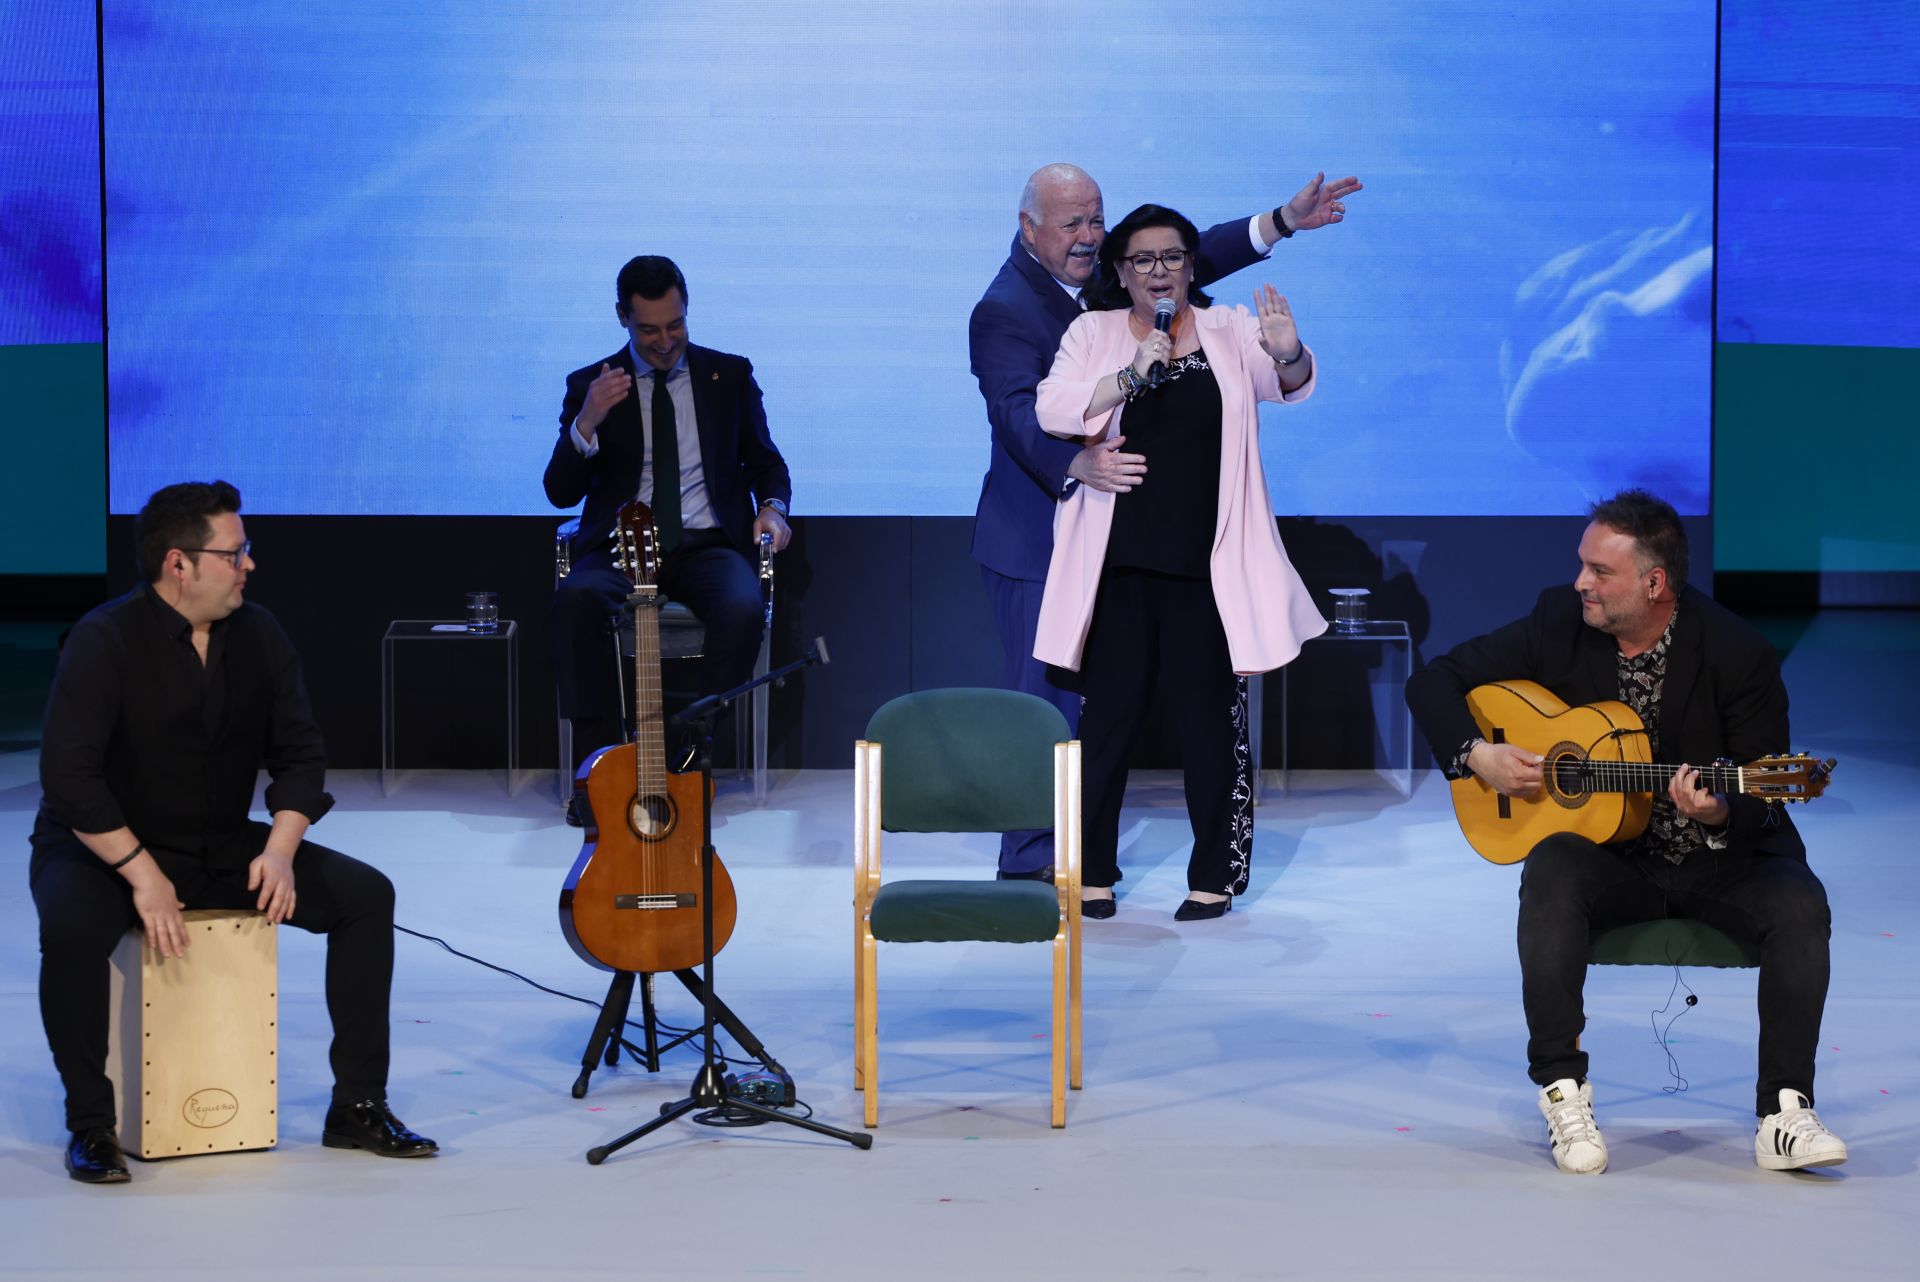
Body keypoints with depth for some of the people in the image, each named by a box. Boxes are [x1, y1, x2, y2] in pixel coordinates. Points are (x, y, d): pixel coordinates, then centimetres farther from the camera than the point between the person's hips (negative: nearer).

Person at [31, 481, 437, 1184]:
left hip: (223, 849, 5)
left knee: (366, 894, -10)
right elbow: (69, 775, -24)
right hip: (102, 846, -5)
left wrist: (280, 848, -13)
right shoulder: (105, 640, -18)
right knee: (72, 927, -38)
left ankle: (358, 1106, -4)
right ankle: (91, 1124, -19)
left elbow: (300, 752, 3)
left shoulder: (257, 634, 0)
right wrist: (142, 873, -29)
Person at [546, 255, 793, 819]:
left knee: (743, 607, -35)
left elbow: (766, 462, 20)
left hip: (707, 545, 0)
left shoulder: (729, 375, 13)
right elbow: (560, 492, 2)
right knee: (576, 598, -35)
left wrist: (772, 507, -3)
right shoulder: (591, 385, 9)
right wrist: (586, 423, -16)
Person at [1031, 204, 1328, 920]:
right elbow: (1052, 408, -7)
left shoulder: (1229, 332, 7)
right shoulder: (1094, 333, 6)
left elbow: (1289, 385, -8)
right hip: (1119, 561, 0)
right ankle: (1092, 868, 11)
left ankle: (1215, 874, 12)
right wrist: (1131, 378, -20)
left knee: (1211, 714, 3)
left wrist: (1288, 353, -31)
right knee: (1110, 711, 2)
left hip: (1206, 564, 0)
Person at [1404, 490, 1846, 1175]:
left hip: (1719, 858, -1)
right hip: (1609, 856, 1)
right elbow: (1433, 681, 4)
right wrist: (1477, 755, -13)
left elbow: (1762, 803, -11)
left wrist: (1719, 816, -34)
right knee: (1552, 871, -32)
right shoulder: (1558, 624, -5)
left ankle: (1784, 1110, -23)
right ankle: (1563, 1093, -27)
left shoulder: (1738, 653, -14)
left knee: (1800, 906, -30)